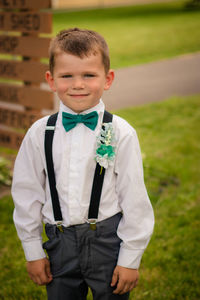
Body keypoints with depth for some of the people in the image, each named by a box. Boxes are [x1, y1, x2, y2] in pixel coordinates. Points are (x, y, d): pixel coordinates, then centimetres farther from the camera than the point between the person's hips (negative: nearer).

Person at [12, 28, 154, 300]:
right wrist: (33, 252, 6)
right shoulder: (39, 134, -4)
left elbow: (134, 199, -7)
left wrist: (130, 259, -4)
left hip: (109, 240, -2)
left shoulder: (121, 134, -10)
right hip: (60, 243, 2)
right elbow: (27, 193, 4)